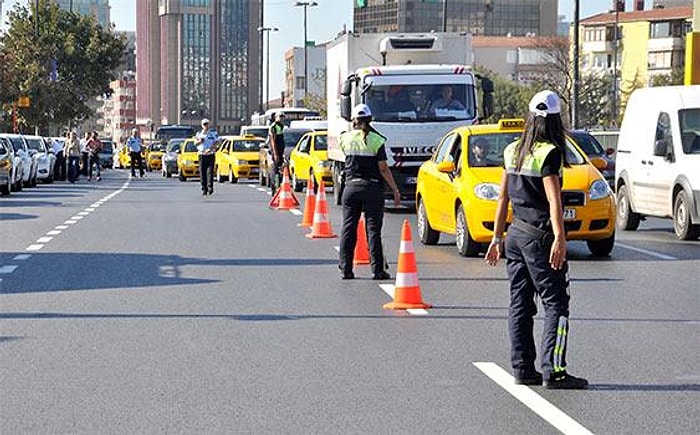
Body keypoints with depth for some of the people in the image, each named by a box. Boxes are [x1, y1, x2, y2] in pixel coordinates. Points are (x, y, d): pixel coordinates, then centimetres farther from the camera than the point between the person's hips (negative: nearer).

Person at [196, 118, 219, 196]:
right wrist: (200, 141, -9)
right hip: (202, 155, 3)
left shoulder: (213, 132, 5)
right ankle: (204, 190, 5)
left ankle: (210, 188, -15)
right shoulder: (199, 133, 14)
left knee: (210, 171, -13)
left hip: (210, 154, -3)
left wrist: (210, 148, -17)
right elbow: (196, 143, 14)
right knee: (202, 173, 0)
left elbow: (216, 142, -2)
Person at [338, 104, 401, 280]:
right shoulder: (376, 140, -7)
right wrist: (395, 190, -3)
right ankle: (377, 269, -1)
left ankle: (345, 269, 6)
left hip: (351, 186, 2)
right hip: (372, 188, -2)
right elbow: (383, 169, -9)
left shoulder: (346, 138, 0)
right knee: (373, 229, 1)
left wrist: (354, 128, 28)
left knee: (348, 228, 7)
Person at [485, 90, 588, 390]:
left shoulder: (513, 151, 10)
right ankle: (553, 371, -9)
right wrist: (559, 239, -23)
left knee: (520, 304, 11)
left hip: (515, 233, 8)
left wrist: (497, 237, 19)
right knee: (555, 304, -5)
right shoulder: (549, 153, -12)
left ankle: (522, 368, 13)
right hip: (539, 236, -8)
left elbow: (503, 197, 14)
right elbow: (553, 200, -19)